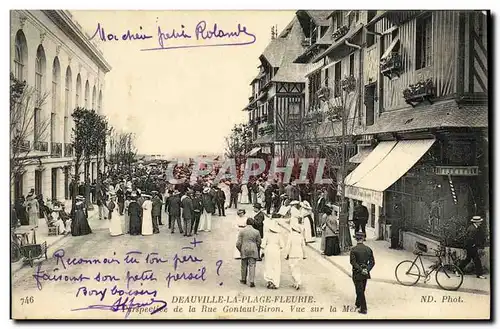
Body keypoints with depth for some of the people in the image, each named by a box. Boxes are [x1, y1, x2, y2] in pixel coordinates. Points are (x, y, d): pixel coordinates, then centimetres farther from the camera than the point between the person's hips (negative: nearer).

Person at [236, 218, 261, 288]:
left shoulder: (242, 231, -3)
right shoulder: (256, 232, -1)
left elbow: (238, 243, -4)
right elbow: (259, 242, 6)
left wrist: (240, 249, 12)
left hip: (244, 250, 0)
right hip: (253, 251, 0)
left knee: (244, 265, 14)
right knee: (252, 266, 0)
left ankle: (244, 280, 27)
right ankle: (252, 281, -9)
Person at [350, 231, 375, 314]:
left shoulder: (353, 249, -15)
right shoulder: (368, 249, -1)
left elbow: (353, 262, -20)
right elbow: (372, 262, -3)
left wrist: (361, 270, -17)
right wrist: (367, 270, -8)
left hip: (357, 273, -5)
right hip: (365, 274, 5)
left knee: (360, 291, 3)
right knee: (361, 290, 21)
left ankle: (363, 309, 7)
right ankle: (358, 304, 38)